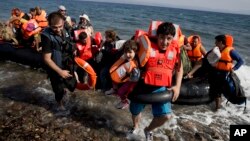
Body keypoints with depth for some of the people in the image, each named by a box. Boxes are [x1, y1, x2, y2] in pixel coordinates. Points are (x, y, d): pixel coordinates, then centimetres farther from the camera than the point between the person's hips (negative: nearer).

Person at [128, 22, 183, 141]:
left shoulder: (175, 48, -5)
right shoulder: (147, 45, -16)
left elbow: (179, 68, 9)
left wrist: (177, 86, 2)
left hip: (161, 88, 2)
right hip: (142, 85, -1)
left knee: (166, 116, -9)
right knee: (135, 111, 19)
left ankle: (148, 130, 26)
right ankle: (135, 127, 56)